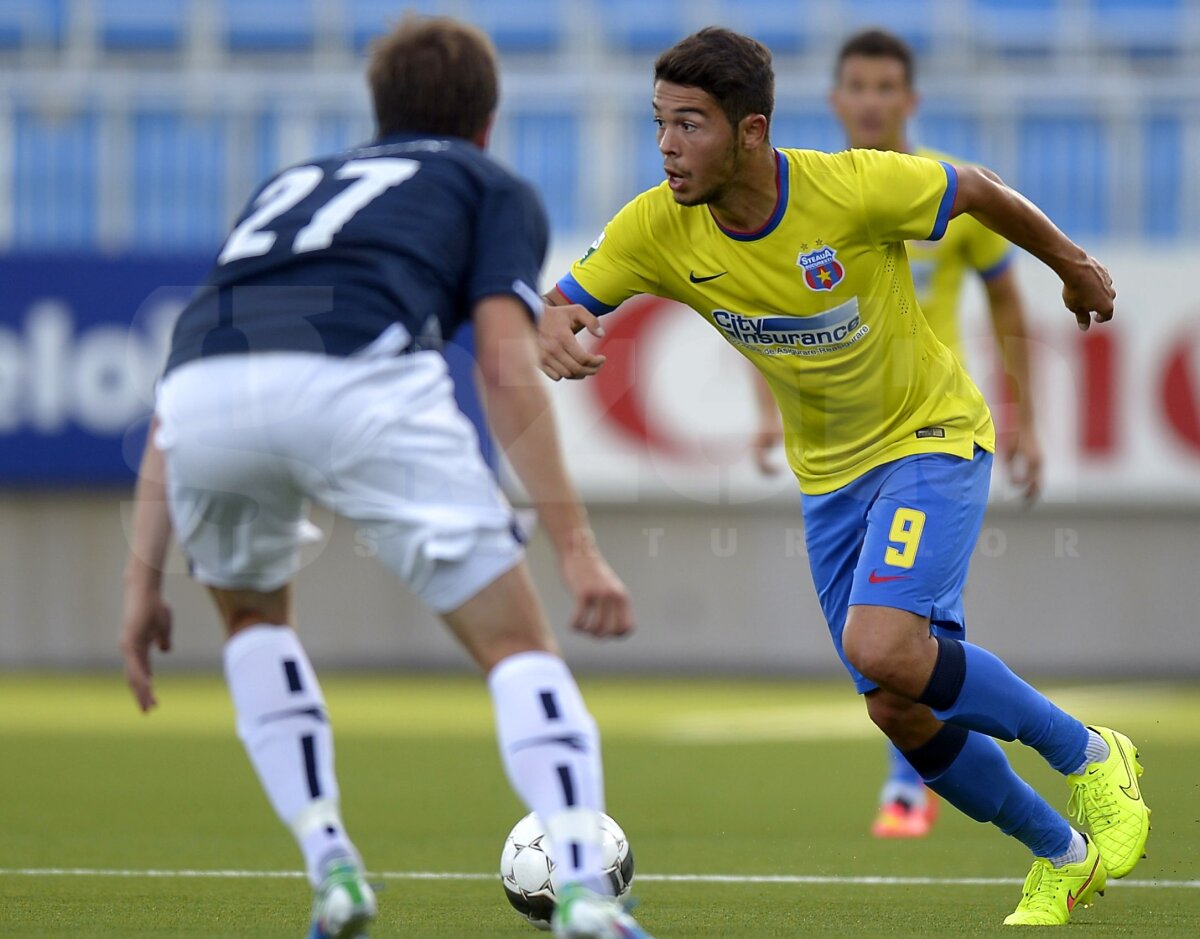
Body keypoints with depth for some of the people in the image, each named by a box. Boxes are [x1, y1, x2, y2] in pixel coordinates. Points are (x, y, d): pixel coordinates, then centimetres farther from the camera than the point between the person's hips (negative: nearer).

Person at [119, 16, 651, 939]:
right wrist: (576, 547, 6)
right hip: (361, 379, -4)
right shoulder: (497, 190, 29)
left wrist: (144, 576, 33)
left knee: (254, 616, 33)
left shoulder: (290, 186, 41)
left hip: (207, 391, 4)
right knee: (519, 645, 8)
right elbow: (506, 370, 9)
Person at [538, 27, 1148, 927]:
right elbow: (554, 306, -11)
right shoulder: (660, 229, -16)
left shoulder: (856, 188, -27)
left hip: (932, 439, -5)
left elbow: (977, 191, -9)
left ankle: (1090, 757, -5)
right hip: (829, 474, 5)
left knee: (881, 648, -27)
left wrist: (1074, 266, 8)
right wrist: (553, 333, -37)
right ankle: (1062, 855, 28)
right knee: (902, 712, 4)